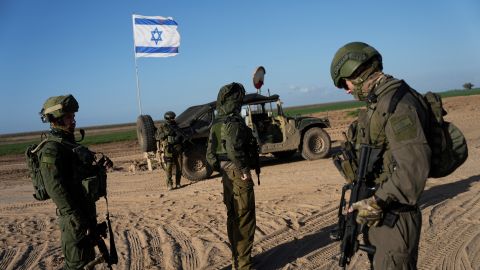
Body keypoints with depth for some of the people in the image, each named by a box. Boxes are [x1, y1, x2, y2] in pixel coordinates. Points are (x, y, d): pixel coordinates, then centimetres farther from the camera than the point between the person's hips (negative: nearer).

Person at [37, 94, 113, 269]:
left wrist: (100, 167, 0)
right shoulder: (52, 149, -19)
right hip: (75, 217, -9)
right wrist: (78, 222, -23)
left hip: (87, 211, 9)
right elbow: (56, 189, -23)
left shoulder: (69, 143, 10)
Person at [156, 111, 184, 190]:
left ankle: (178, 183, 13)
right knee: (169, 167, -9)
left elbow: (181, 137, 26)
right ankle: (169, 184, -5)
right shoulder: (162, 127, 4)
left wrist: (180, 136, 5)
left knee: (179, 166, 3)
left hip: (177, 148, 4)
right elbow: (158, 136, -9)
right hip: (168, 149, -4)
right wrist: (166, 133, -18)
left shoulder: (176, 126, 17)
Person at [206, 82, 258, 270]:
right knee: (245, 220, 1)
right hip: (239, 175, -9)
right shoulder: (234, 121, -16)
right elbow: (234, 149, -30)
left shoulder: (216, 123, 10)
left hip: (226, 175, 9)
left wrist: (221, 169, 17)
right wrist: (245, 170, -20)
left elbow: (210, 154, 13)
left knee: (232, 218, 17)